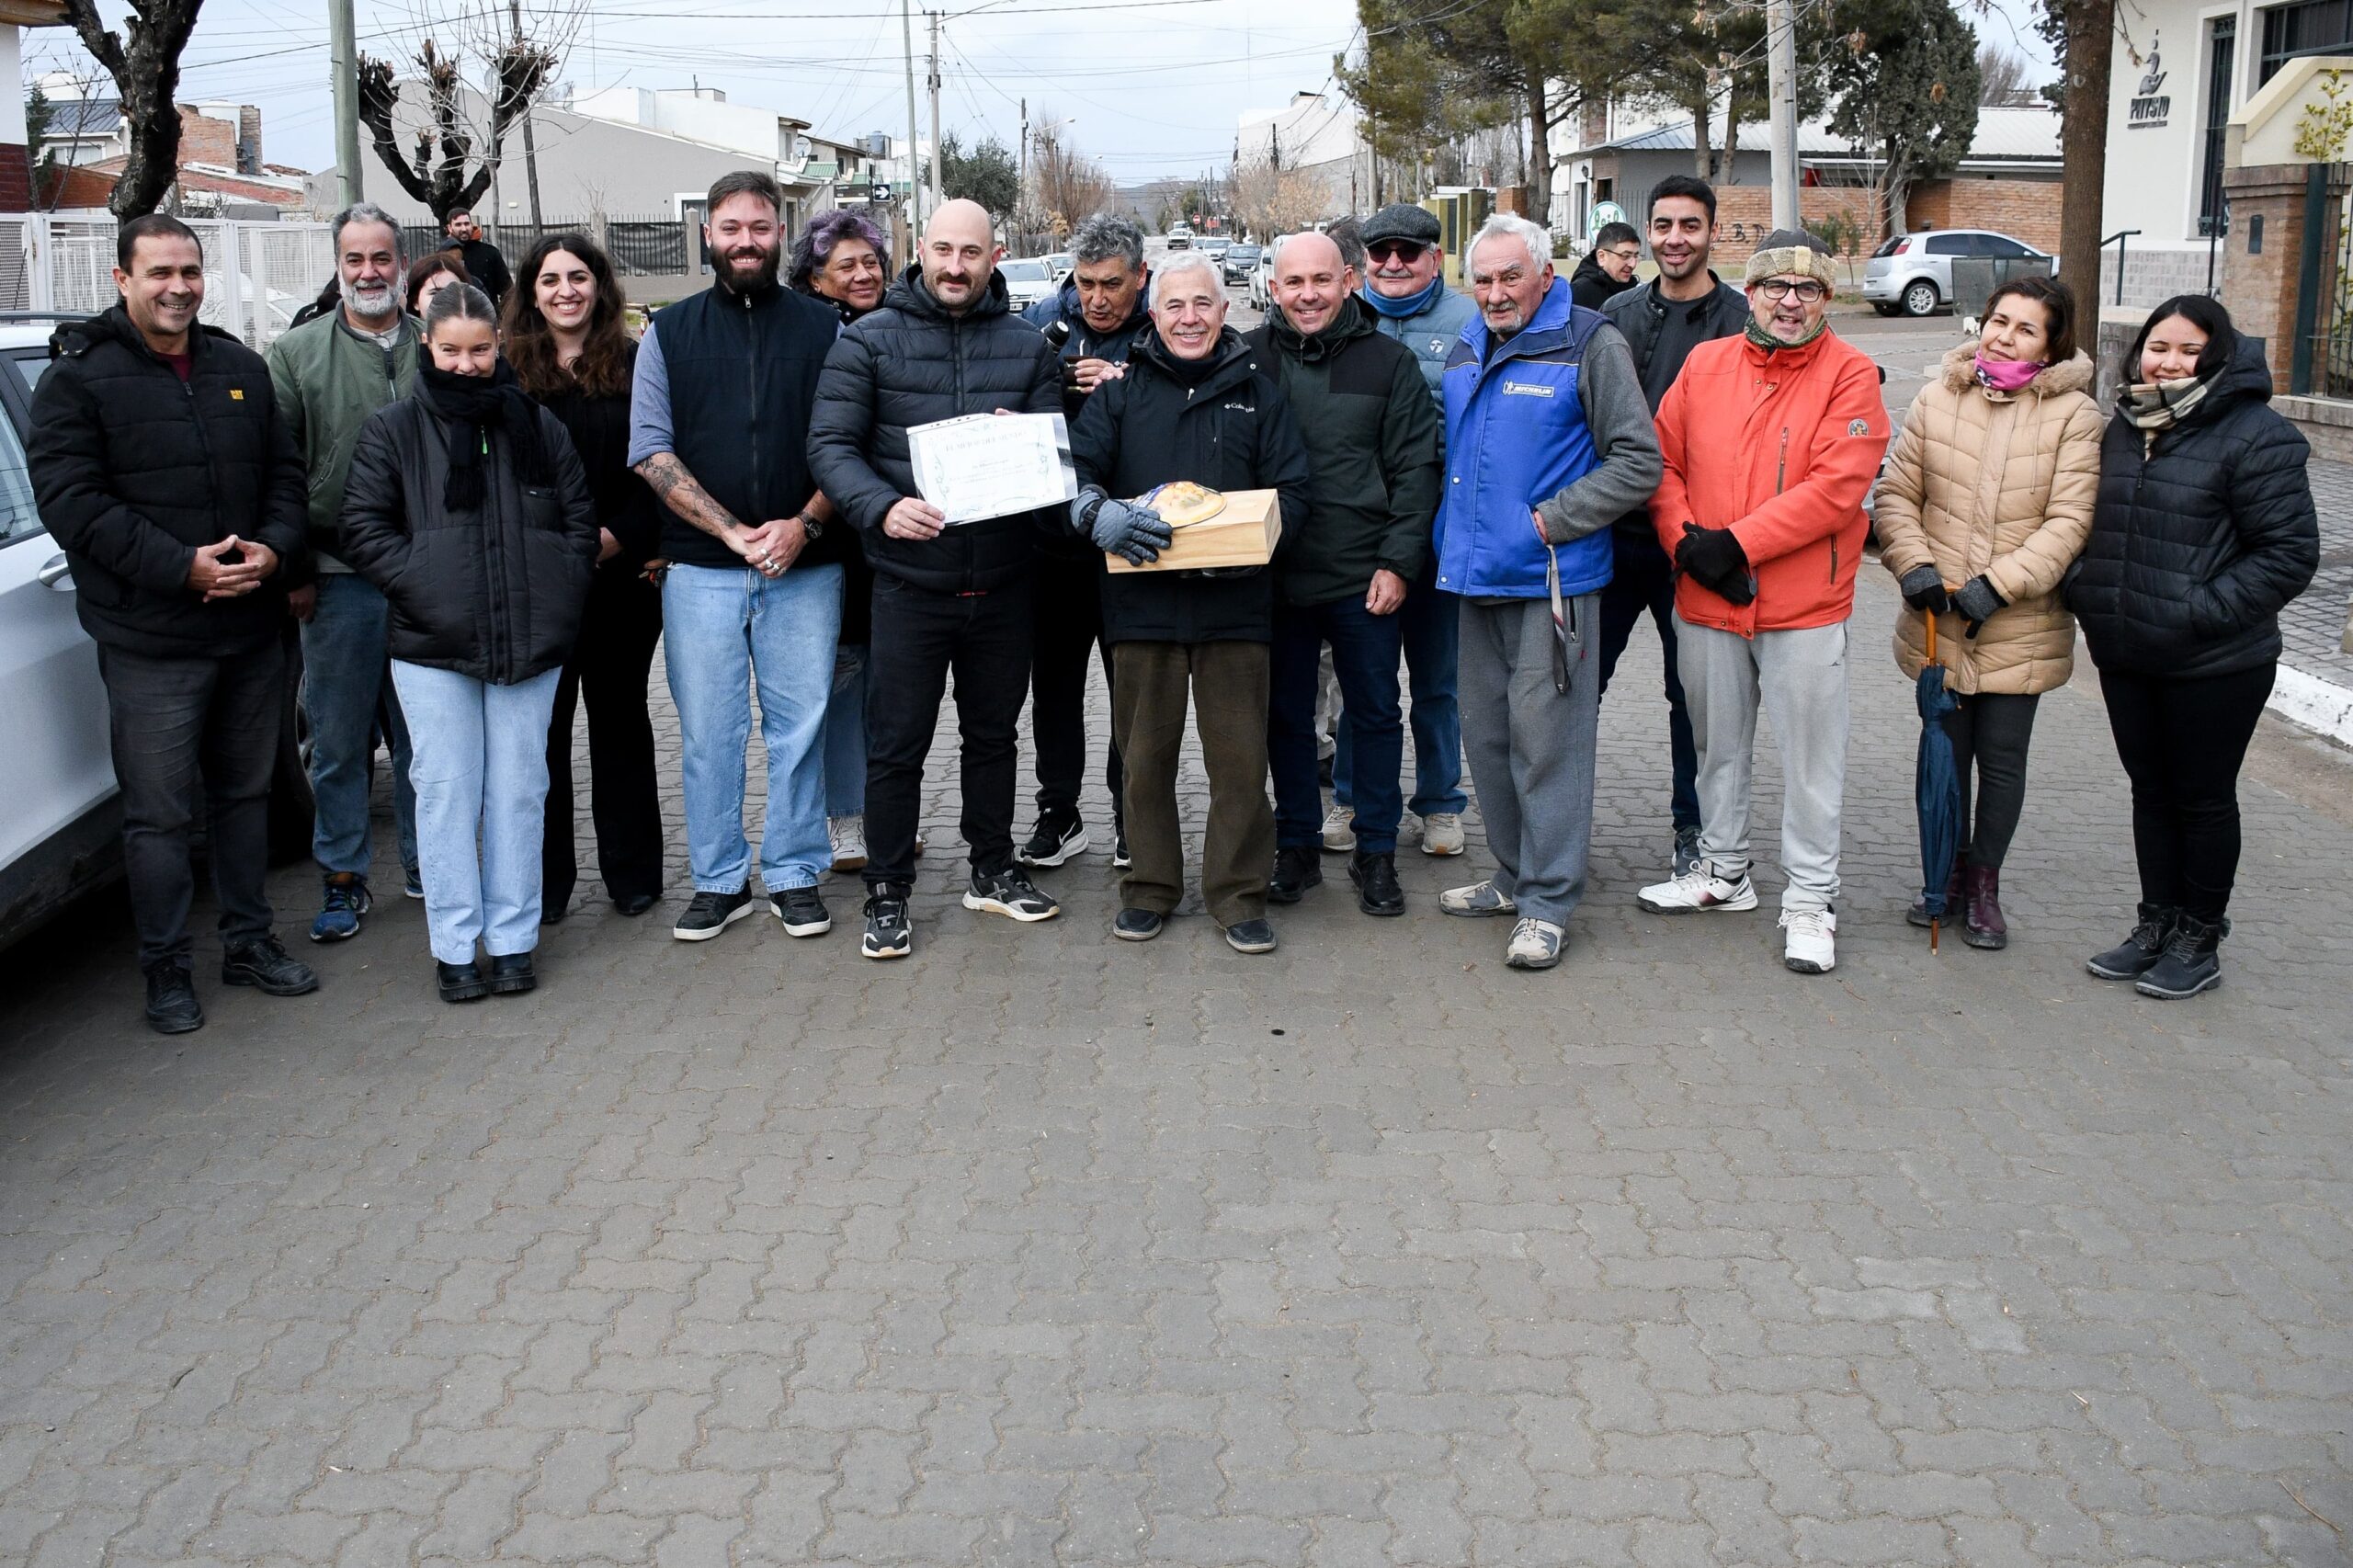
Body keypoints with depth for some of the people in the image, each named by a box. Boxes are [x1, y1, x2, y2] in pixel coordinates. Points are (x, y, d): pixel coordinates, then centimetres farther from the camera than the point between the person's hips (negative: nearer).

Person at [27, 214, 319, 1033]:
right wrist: (183, 567, -21)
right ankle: (167, 971, 13)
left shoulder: (239, 368, 11)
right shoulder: (79, 378, -6)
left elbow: (285, 471, 12)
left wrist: (272, 548, -9)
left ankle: (248, 942, 30)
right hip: (149, 644, -5)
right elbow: (70, 501, -13)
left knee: (246, 793, 16)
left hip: (250, 630, 5)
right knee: (159, 813, 1)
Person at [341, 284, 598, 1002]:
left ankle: (513, 939, 15)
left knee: (518, 788, 6)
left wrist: (557, 598, 0)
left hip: (530, 644, 2)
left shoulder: (537, 425, 10)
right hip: (433, 647, -1)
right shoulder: (392, 430, 4)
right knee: (447, 789, 2)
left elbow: (580, 517, 11)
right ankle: (455, 947, 9)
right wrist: (422, 587, -12)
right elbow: (365, 526, 0)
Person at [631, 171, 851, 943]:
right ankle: (719, 880, 15)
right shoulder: (668, 333, 8)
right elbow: (653, 453, 1)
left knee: (800, 724, 3)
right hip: (700, 569, 0)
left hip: (806, 567, 0)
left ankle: (796, 875, 15)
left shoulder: (822, 328, 8)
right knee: (707, 729, 3)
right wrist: (733, 532, -9)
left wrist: (803, 525, -11)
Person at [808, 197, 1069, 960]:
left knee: (994, 734, 17)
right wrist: (883, 506, -25)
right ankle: (887, 895, 13)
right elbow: (830, 445, -7)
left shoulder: (1029, 347, 7)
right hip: (909, 581, -3)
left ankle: (993, 870, 33)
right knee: (897, 745, 1)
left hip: (1003, 581, 3)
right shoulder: (869, 341, -2)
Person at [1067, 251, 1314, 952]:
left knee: (1239, 757, 1)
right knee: (1145, 753, 10)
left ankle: (1238, 893, 12)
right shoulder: (1123, 388, 9)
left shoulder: (1257, 387, 8)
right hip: (1141, 598, 1)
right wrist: (1098, 512, -23)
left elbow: (1291, 489, 5)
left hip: (1234, 599, -1)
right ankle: (1150, 886, 23)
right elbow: (1076, 467, -1)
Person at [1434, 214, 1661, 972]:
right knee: (1485, 733, 14)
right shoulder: (1465, 351, 13)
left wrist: (1550, 521, -15)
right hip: (1476, 576, 7)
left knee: (1545, 739, -5)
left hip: (1551, 581, -7)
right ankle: (1514, 875, 28)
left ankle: (1548, 901, 3)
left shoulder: (1590, 345, -8)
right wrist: (1451, 541, 14)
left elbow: (1638, 462, -11)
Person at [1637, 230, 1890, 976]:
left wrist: (1738, 543, -18)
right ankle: (1723, 871, 34)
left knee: (1810, 755, 2)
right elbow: (1662, 460, 6)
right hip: (1705, 602, 4)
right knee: (1717, 744, 17)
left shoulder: (1850, 375, -5)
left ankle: (1810, 899, 14)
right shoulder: (1705, 364, 7)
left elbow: (1836, 486, -15)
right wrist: (1685, 540, -10)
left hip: (1805, 607, -4)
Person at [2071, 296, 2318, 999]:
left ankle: (2200, 941, 22)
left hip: (2214, 665, -6)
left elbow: (2289, 553, -16)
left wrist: (2202, 613, -21)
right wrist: (2085, 589, 3)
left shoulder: (2256, 436, -14)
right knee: (2151, 791, 16)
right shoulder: (2125, 429, 8)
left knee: (2203, 798, 7)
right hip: (2125, 656, 6)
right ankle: (2157, 926, 30)